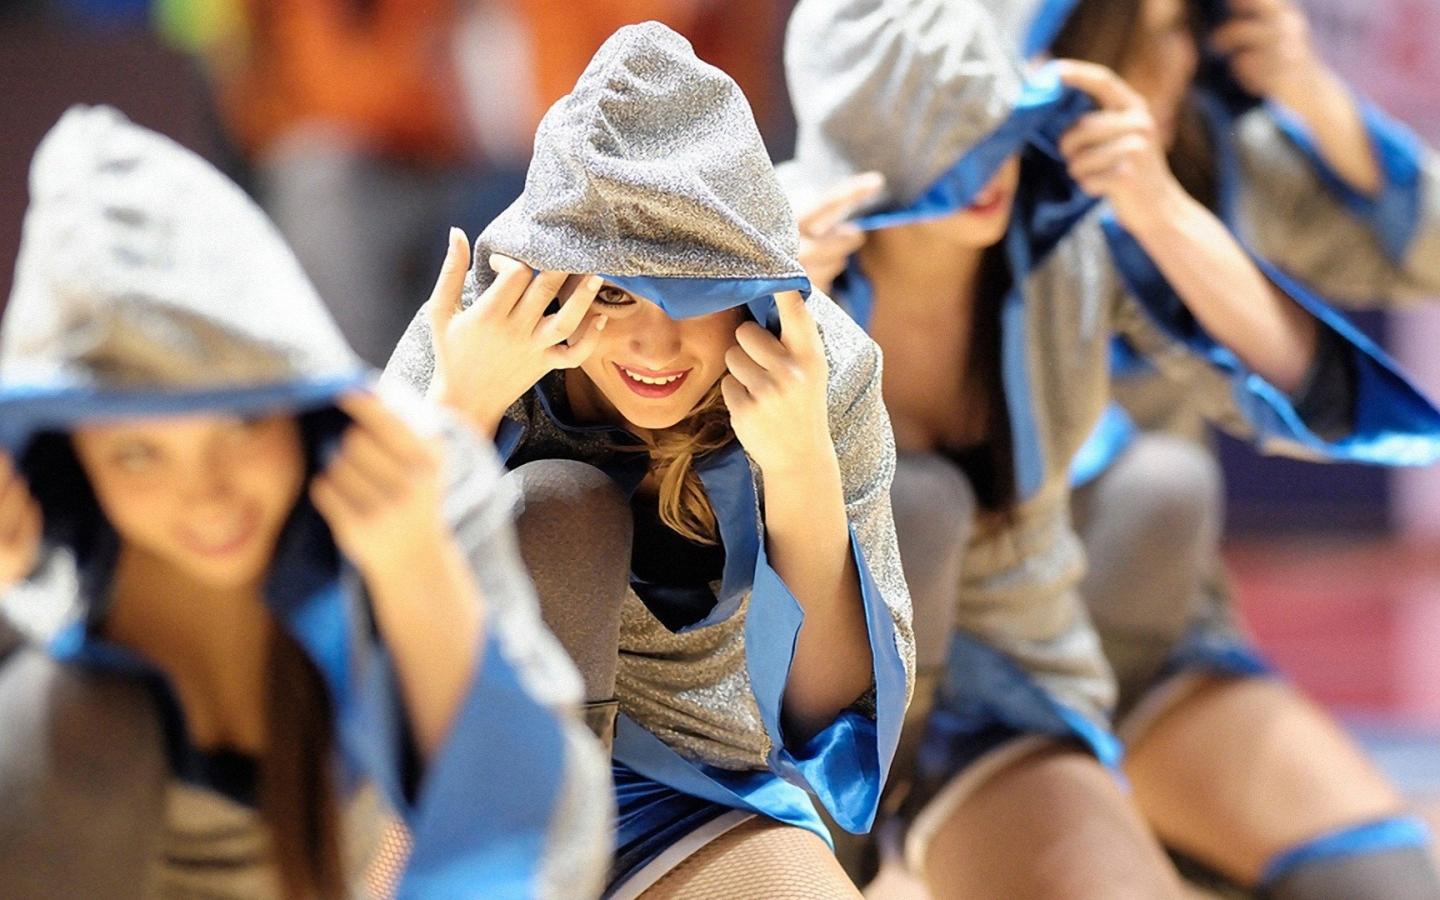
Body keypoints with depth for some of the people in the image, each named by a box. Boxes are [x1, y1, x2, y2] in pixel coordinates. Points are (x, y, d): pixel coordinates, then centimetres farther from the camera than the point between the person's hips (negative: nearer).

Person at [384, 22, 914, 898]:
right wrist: (461, 407, -34)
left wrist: (803, 465, -31)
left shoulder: (826, 378, -16)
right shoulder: (477, 342, -18)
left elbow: (843, 727, -18)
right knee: (560, 508, -26)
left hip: (690, 809, 0)